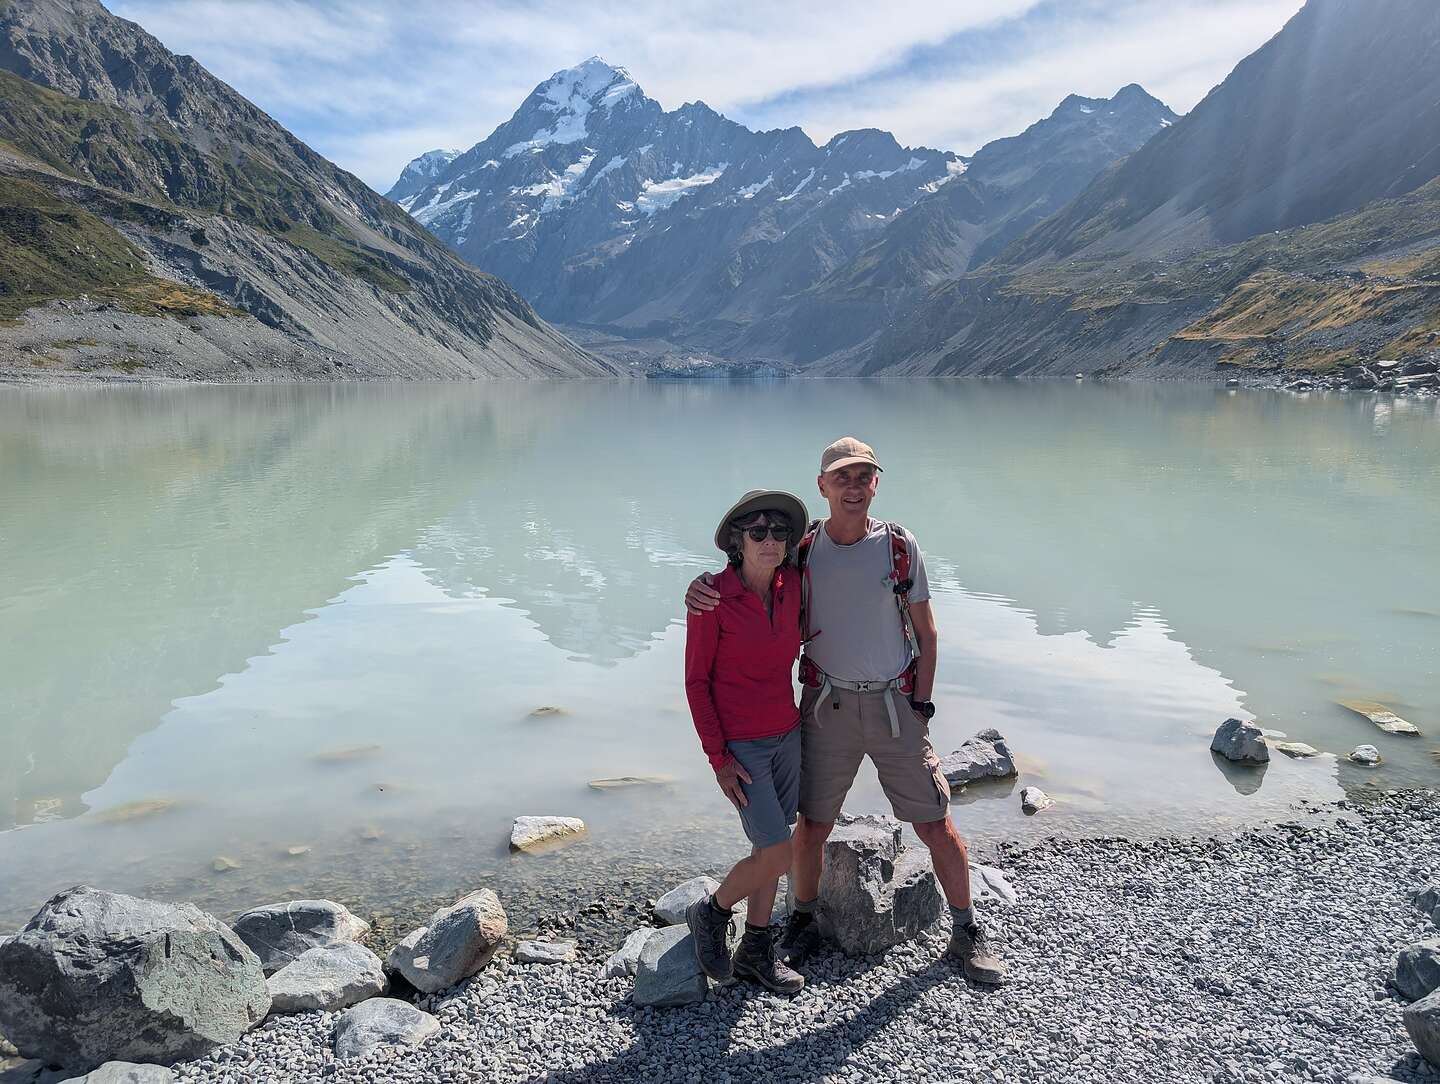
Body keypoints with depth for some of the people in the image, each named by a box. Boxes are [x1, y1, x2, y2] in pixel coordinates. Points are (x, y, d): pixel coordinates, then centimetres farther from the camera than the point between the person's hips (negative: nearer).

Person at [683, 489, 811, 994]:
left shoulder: (792, 584, -4)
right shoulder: (712, 597, -19)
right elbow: (696, 679, -13)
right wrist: (718, 758, -15)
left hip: (785, 734, 6)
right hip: (738, 744, -6)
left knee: (770, 848, 14)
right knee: (778, 856, -8)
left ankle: (755, 951, 32)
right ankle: (711, 914, 19)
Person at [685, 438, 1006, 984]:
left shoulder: (899, 546, -3)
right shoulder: (802, 549, -2)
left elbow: (926, 633, 4)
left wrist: (920, 704, -1)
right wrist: (704, 586, -17)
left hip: (894, 703, 0)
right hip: (827, 706, 0)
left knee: (935, 825, 4)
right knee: (812, 826, 7)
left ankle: (967, 931, 24)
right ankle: (802, 920, 32)